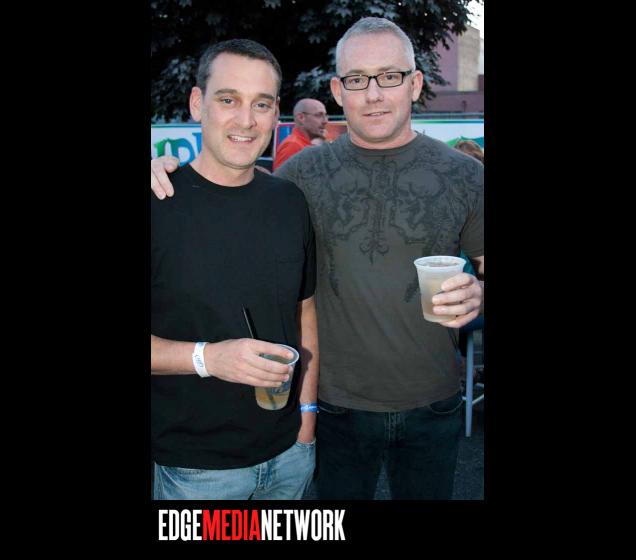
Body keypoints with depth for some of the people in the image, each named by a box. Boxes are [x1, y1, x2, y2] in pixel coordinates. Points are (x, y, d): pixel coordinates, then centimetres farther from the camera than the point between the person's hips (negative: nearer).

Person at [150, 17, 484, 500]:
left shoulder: (464, 174, -4)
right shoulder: (306, 171, -3)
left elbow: (483, 270, 3)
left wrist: (477, 294, -21)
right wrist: (172, 171, -12)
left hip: (432, 404, 0)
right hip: (338, 401, 0)